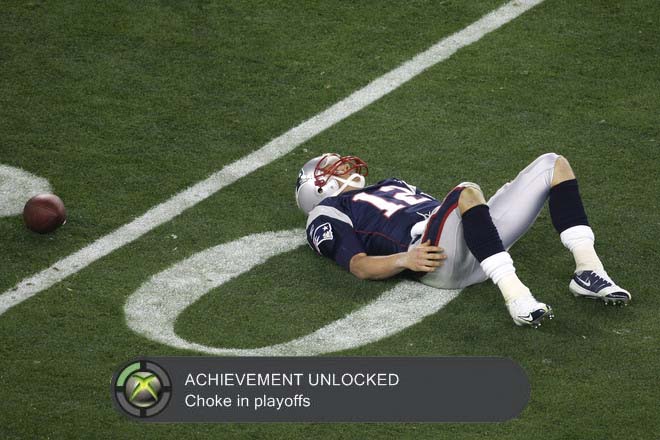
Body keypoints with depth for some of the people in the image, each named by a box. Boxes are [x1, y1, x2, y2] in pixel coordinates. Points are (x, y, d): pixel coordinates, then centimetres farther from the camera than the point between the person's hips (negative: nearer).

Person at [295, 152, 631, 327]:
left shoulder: (390, 186, 41)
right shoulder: (326, 213, 16)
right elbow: (359, 266, -1)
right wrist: (404, 260, -22)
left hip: (477, 245, 9)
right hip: (436, 255, -8)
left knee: (553, 164, 5)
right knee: (467, 190, -39)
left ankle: (588, 270, -8)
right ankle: (515, 296, -46)